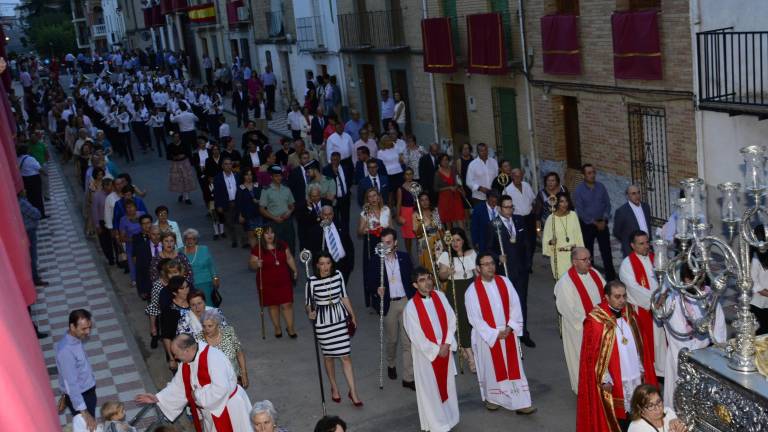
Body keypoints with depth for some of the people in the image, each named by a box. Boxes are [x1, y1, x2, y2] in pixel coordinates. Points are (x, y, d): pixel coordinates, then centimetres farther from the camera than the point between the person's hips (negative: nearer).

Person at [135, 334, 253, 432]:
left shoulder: (212, 357, -30)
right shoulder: (187, 363, -2)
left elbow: (221, 388, -36)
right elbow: (178, 386, 9)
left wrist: (198, 395, -23)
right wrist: (157, 398, 2)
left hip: (228, 408, -8)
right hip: (209, 410, 8)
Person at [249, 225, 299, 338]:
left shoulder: (283, 245, -2)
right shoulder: (257, 249, -11)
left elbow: (289, 258, 9)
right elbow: (251, 264, -6)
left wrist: (295, 271, 5)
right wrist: (257, 264, -28)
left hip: (284, 281, 1)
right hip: (267, 283, -1)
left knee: (287, 304, 1)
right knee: (273, 305, 11)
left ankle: (290, 328, 17)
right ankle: (277, 328, 30)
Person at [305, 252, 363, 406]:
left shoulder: (338, 275, -5)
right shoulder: (312, 281, -14)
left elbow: (344, 296, 7)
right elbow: (308, 303, -4)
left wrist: (352, 315, 12)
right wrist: (310, 313, -26)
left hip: (340, 318, 2)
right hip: (323, 322, -2)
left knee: (345, 356, 1)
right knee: (329, 355, 13)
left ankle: (353, 392, 9)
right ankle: (334, 388, 34)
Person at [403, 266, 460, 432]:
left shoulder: (440, 296, -4)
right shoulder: (411, 306, -17)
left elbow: (451, 320, -1)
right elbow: (416, 336, -15)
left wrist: (446, 344, -11)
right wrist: (436, 349, -13)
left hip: (445, 349, 4)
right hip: (426, 353, -4)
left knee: (447, 384, 16)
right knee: (430, 388, 7)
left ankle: (449, 417, 34)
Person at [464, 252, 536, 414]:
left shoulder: (505, 282, -2)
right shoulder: (472, 291, -12)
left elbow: (515, 305, -2)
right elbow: (475, 318, -12)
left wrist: (509, 327, -13)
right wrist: (495, 333, -15)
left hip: (508, 334, 3)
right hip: (487, 336, -3)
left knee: (514, 368, 4)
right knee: (491, 369, 11)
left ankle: (520, 404, 7)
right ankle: (491, 399, 31)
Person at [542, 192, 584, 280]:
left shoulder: (573, 215, 2)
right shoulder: (551, 218, -6)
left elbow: (578, 234, 8)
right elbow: (546, 238, -1)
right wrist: (551, 241, -23)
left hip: (573, 253, 2)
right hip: (558, 255, -2)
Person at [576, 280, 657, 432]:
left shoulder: (629, 313, 1)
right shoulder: (596, 320, -16)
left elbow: (638, 344, 12)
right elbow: (593, 354, -13)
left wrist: (641, 368, 12)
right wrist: (605, 379, -13)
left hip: (635, 376, 5)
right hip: (613, 380, -5)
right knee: (617, 418, 3)